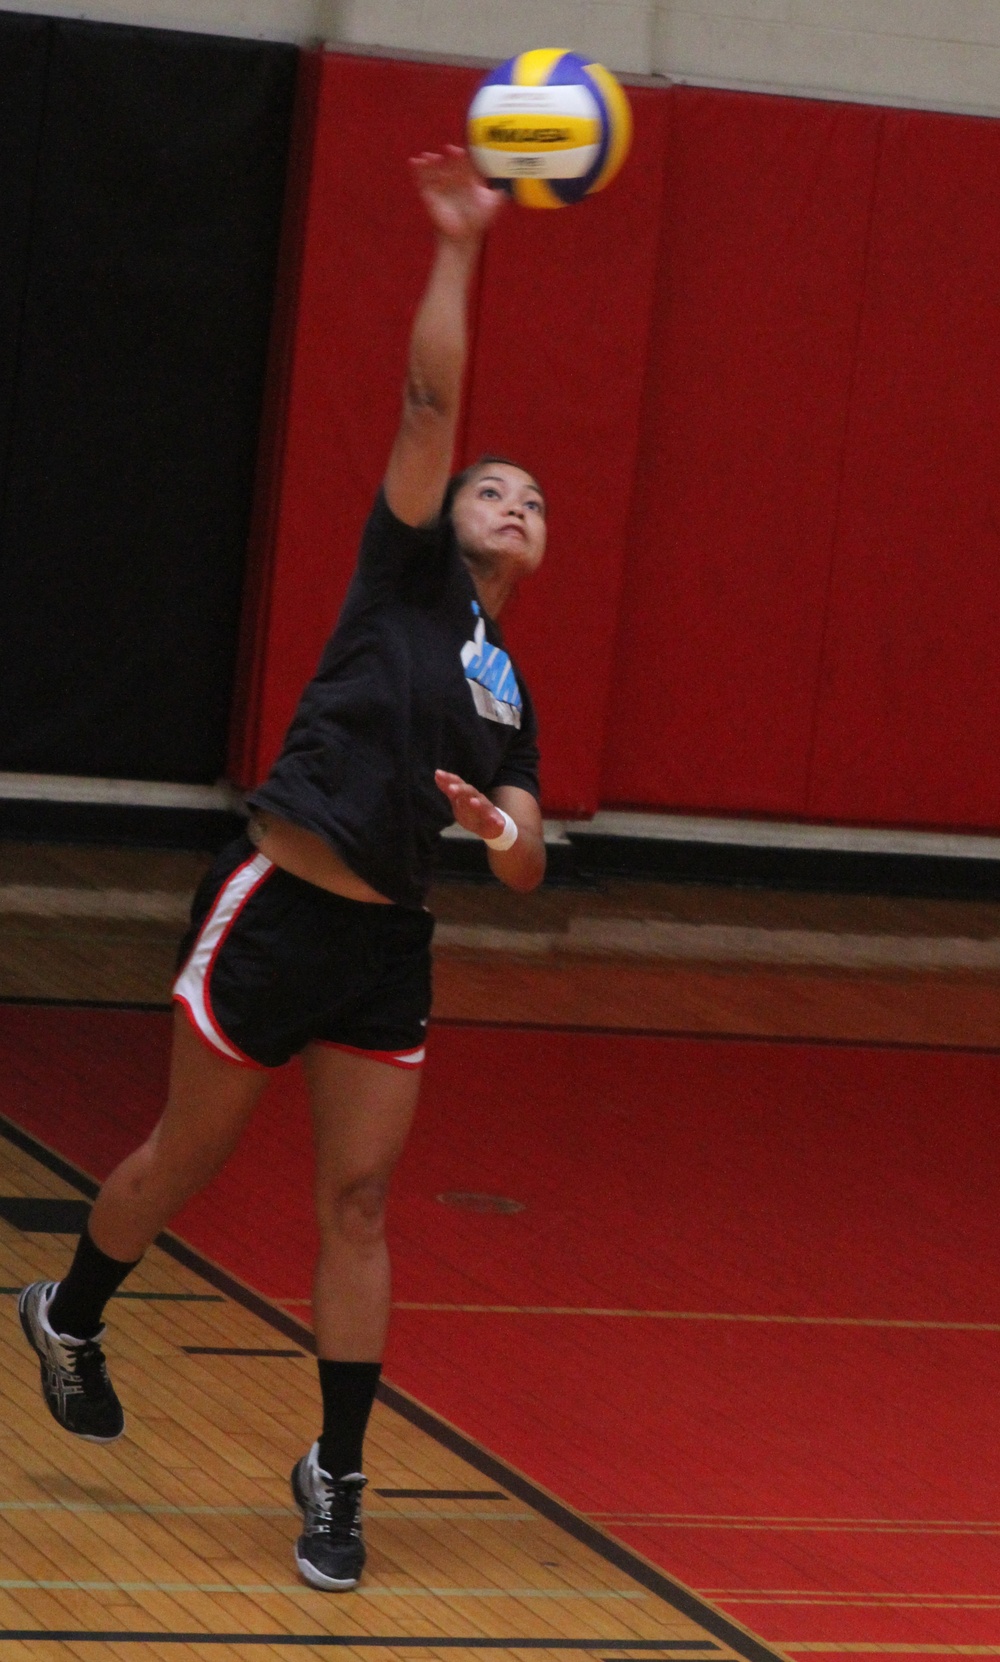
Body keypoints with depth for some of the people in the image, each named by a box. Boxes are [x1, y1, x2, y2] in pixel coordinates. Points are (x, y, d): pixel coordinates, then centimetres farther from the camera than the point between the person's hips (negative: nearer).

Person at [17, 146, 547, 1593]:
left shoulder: (508, 688, 15)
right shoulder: (409, 578, 0)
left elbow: (527, 868, 10)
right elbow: (430, 404, -11)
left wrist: (505, 832, -14)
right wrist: (458, 248, -18)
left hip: (387, 943, 5)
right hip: (275, 911, -5)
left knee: (357, 1201, 0)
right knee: (189, 1158, 9)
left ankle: (336, 1477, 6)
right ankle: (69, 1318, 37)